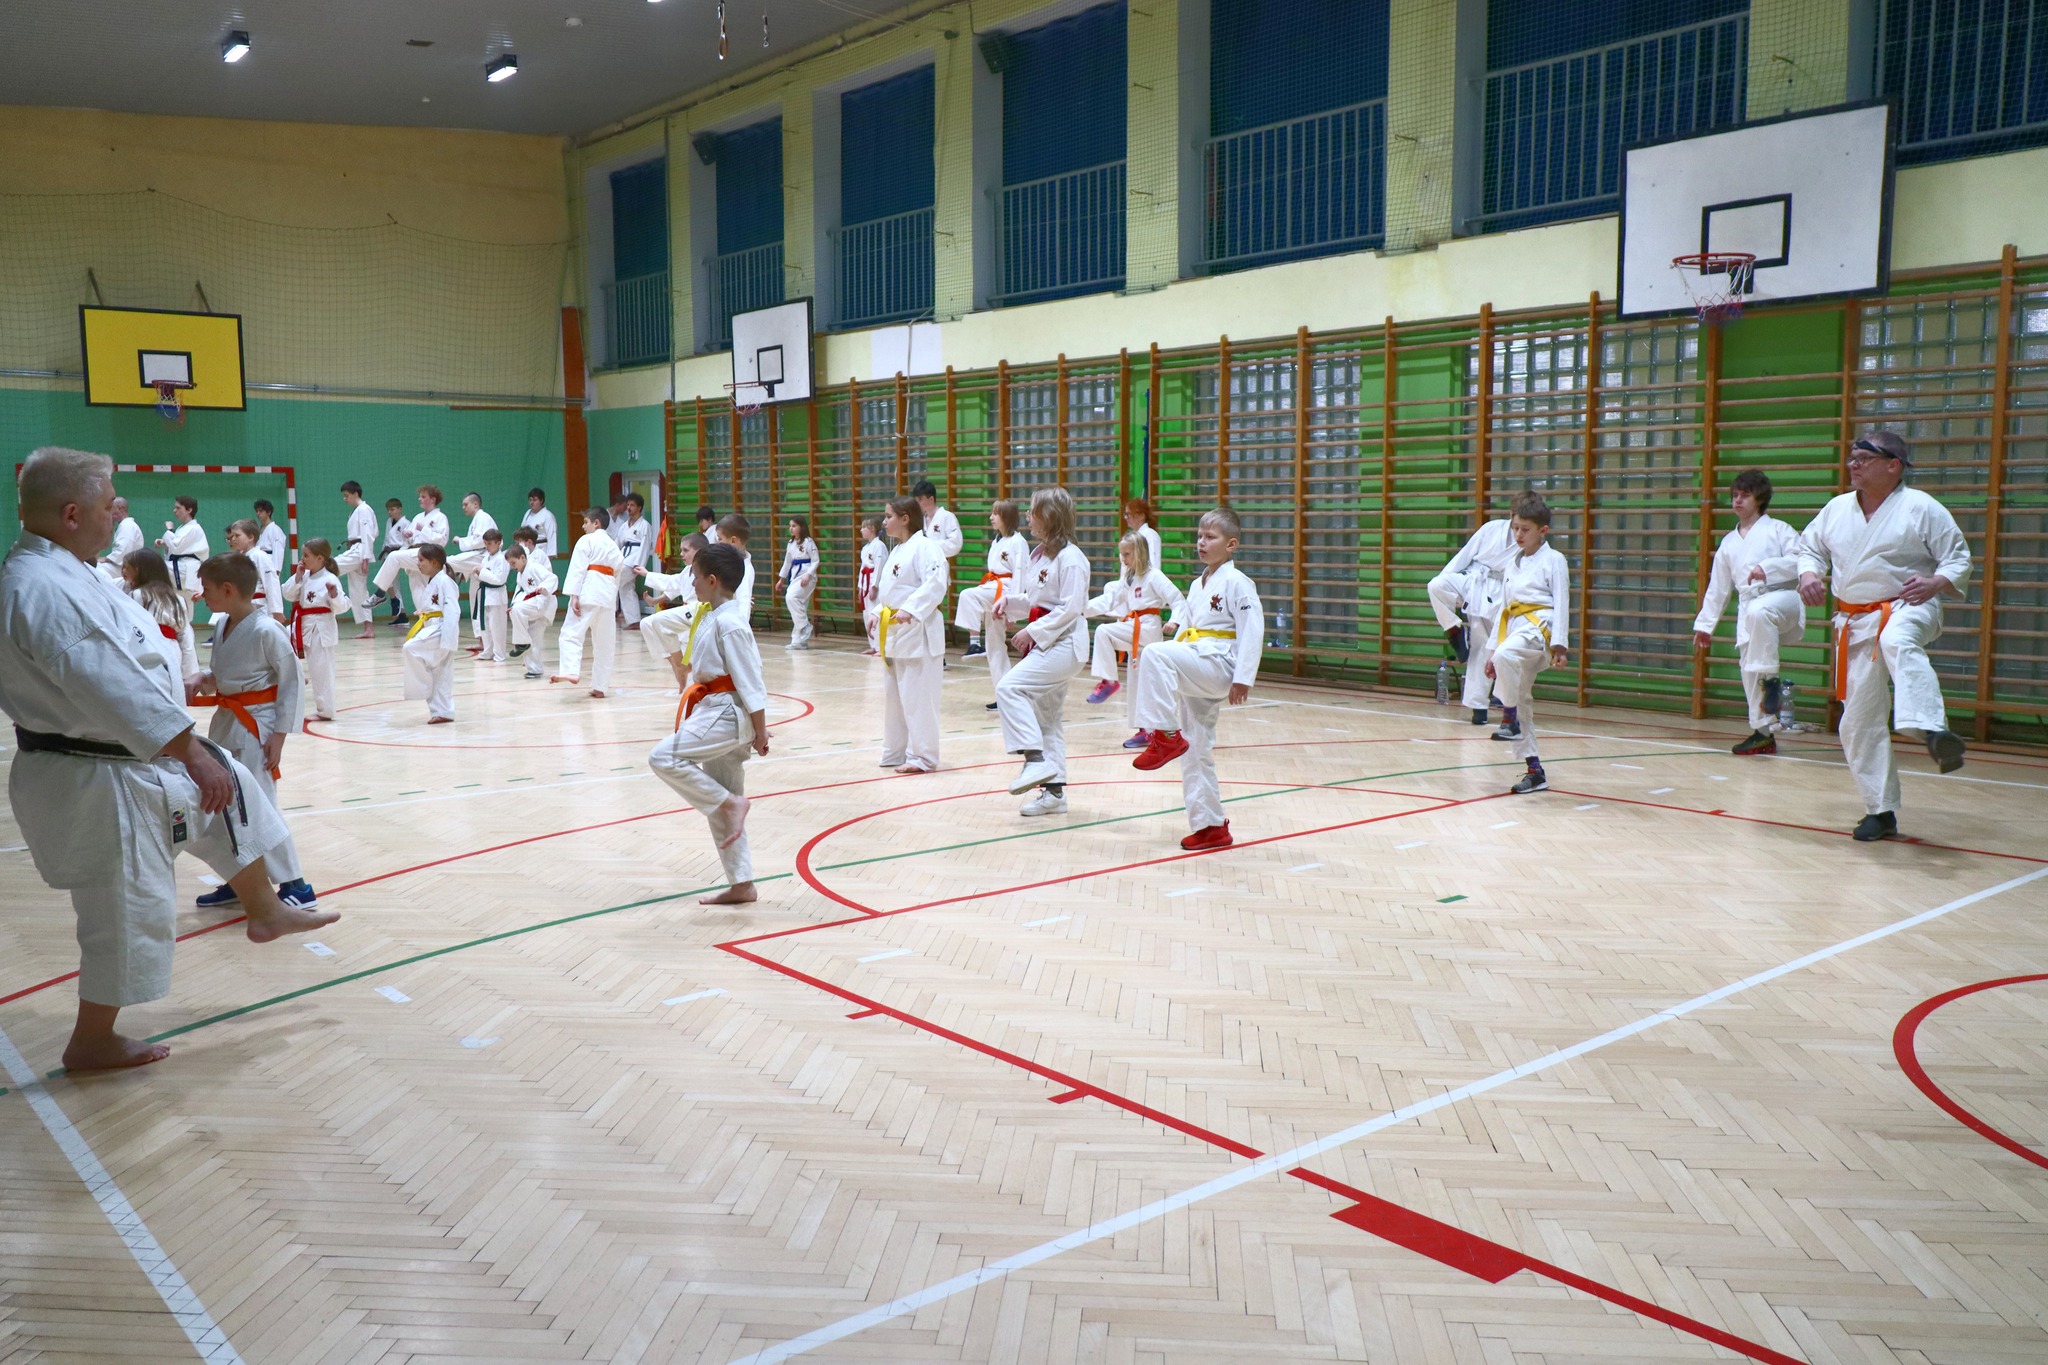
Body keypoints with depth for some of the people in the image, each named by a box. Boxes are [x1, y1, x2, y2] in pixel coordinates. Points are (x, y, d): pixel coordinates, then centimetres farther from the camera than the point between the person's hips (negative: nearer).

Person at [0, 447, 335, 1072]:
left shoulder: (52, 573, 7)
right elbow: (116, 689, -32)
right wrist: (193, 755, -28)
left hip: (125, 759, 11)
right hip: (99, 783, -11)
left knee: (232, 791, 21)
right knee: (126, 907, 2)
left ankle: (265, 911, 39)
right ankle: (92, 1042, 20)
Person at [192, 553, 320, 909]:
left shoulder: (266, 631, -18)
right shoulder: (222, 626, 6)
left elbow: (291, 681, -14)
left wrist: (279, 735, -15)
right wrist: (206, 680, -3)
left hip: (257, 726, -9)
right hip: (227, 723, 9)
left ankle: (294, 886, 0)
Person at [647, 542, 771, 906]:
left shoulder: (727, 624, -17)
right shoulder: (710, 618, 14)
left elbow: (749, 681, -18)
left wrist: (760, 732, -16)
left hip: (727, 715, -10)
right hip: (715, 713, 10)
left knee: (664, 757, -20)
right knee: (719, 808, 11)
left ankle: (731, 803, -13)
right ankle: (741, 885, 17)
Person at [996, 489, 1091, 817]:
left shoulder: (1070, 557, -15)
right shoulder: (1039, 555, 14)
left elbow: (1070, 608, -20)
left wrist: (1033, 631, -20)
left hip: (1064, 644, -10)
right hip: (1043, 643, 10)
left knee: (1009, 688, -23)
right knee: (1047, 718, 12)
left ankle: (1036, 760, -21)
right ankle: (1053, 792, 19)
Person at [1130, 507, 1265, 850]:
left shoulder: (1236, 582, -7)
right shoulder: (1197, 585, 18)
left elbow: (1252, 632, -13)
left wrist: (1242, 680, -19)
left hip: (1218, 666, -8)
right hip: (1192, 672, 8)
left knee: (1155, 655, -31)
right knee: (1196, 751, 8)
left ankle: (1166, 736, -24)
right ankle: (1210, 826, 16)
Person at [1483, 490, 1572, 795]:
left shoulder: (1553, 560, 0)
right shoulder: (1514, 563, 20)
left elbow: (1561, 604, -6)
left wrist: (1560, 645, -15)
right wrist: (1492, 650, 19)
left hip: (1540, 627, -8)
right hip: (1514, 632, 8)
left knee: (1506, 656, -39)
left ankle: (1509, 719, -25)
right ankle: (1535, 772, 10)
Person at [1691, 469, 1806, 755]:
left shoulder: (1777, 529, 3)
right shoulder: (1729, 543, 18)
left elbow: (1800, 559, -9)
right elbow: (1717, 587, 20)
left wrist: (1768, 569, -22)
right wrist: (1704, 624, 19)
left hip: (1783, 597, -6)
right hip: (1749, 607, 6)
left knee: (1759, 612, -40)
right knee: (1749, 669, 0)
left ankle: (1770, 679, -26)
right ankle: (1764, 732, 11)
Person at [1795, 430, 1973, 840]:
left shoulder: (1921, 508, -6)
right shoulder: (1837, 509, 7)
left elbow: (1959, 558, -2)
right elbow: (1809, 546, 18)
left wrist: (1936, 583, -22)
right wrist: (1808, 574, -4)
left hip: (1908, 609, -5)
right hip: (1857, 623, 5)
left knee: (1898, 642, -44)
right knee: (1859, 721, 3)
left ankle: (1933, 731, -59)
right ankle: (1880, 811, 15)